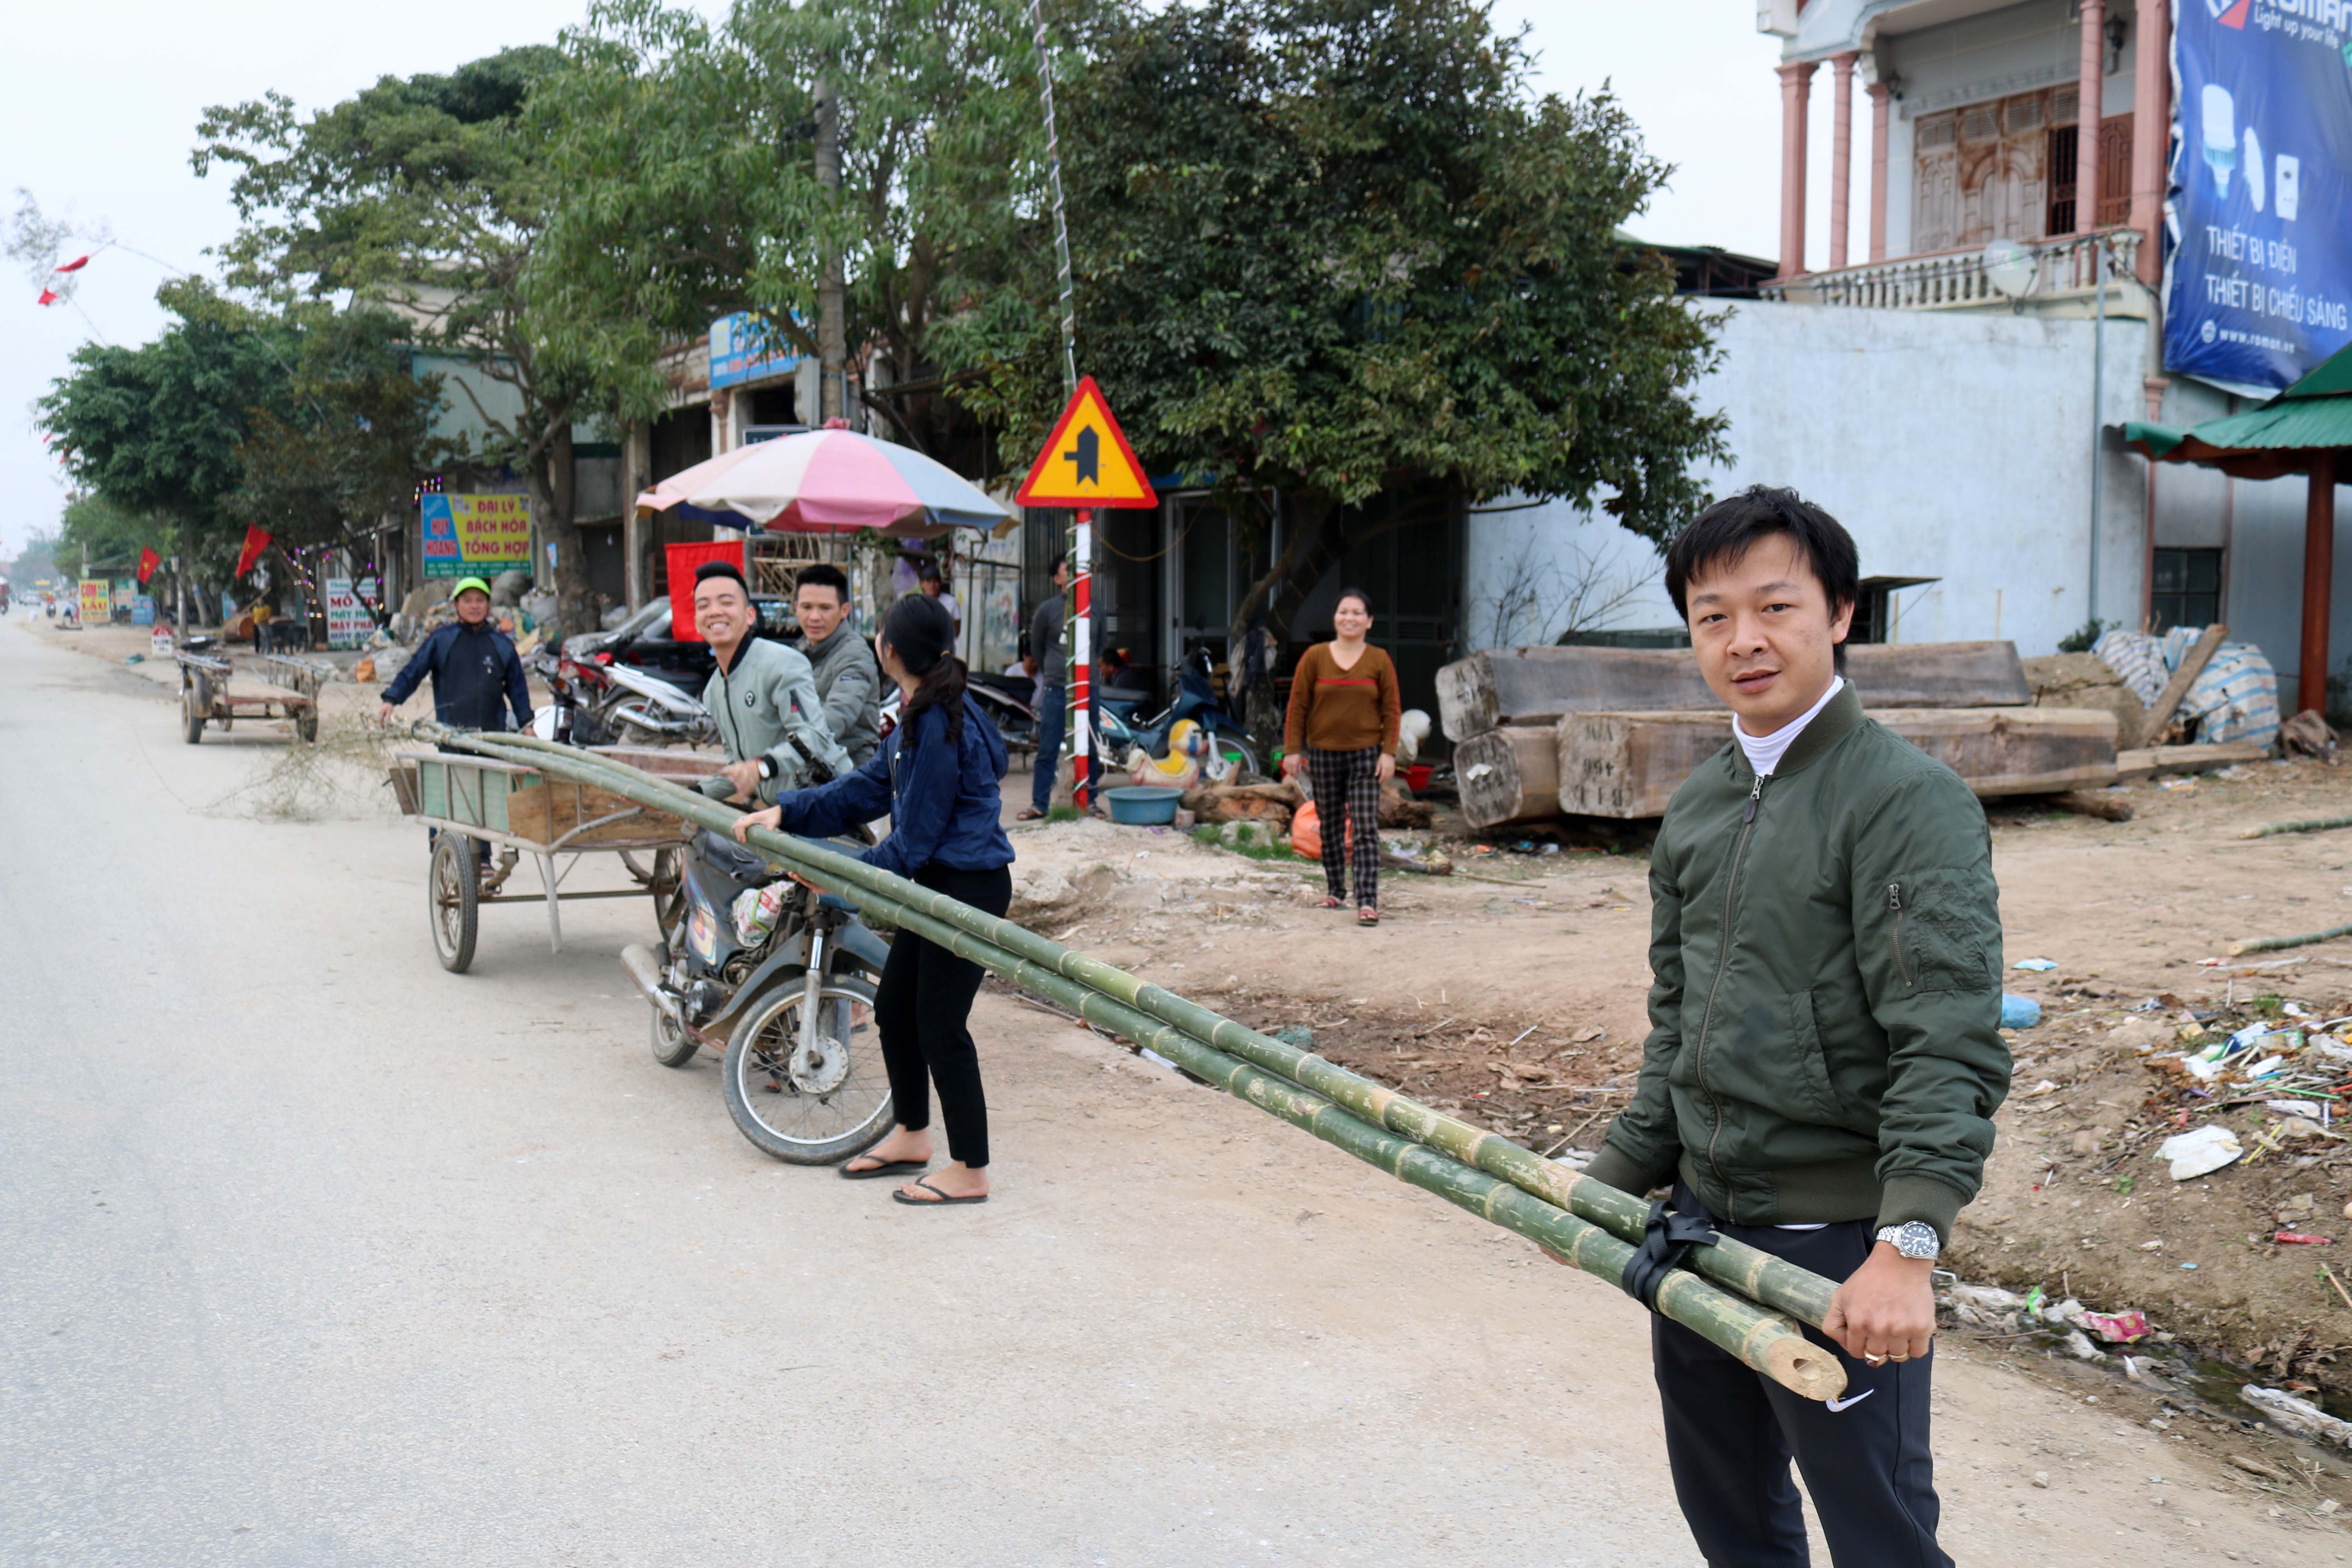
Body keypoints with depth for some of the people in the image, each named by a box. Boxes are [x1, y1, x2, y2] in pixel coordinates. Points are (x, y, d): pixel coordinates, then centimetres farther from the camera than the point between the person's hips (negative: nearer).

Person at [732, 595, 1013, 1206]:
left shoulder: (941, 724, -23)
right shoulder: (917, 715, 8)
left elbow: (914, 839, -19)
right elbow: (871, 787, 14)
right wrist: (786, 812, 9)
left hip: (968, 889, -10)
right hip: (938, 884, 10)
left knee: (941, 1026, -3)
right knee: (893, 1005, 19)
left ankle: (970, 1173, 10)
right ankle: (911, 1137, 36)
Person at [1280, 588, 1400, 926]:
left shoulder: (1379, 661, 2)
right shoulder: (1315, 657, 1)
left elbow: (1392, 710, 3)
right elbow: (1298, 706, 3)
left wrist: (1389, 752, -5)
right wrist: (1293, 750, -2)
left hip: (1365, 756, -1)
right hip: (1324, 755, 1)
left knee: (1367, 830, -8)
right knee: (1331, 827, 11)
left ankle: (1368, 902, -11)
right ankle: (1335, 891, 26)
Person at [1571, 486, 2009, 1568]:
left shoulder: (1907, 800, -14)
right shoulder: (1695, 807, 9)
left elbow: (1949, 1046, -22)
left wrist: (1907, 1244, -30)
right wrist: (1618, 1178, 13)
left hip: (1838, 1244, -7)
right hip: (1699, 1223, 7)